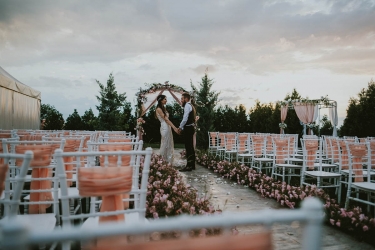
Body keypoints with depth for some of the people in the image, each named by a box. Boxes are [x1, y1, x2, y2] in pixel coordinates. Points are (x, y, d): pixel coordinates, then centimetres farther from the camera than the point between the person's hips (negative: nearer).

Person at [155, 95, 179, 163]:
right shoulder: (159, 109, -11)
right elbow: (166, 119, -17)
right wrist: (174, 127, -20)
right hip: (165, 128, -9)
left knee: (169, 145, 11)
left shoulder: (164, 108, 16)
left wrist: (173, 127, 9)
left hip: (168, 127, 9)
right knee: (165, 145, -3)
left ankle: (168, 162, 17)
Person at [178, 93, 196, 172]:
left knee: (188, 147, -9)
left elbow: (185, 119, -19)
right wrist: (182, 128, 17)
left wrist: (180, 127, -8)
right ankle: (192, 165, 18)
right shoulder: (190, 106, 19)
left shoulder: (187, 106, -11)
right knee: (190, 147, 12)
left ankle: (189, 166, -7)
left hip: (188, 128, -10)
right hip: (190, 127, 10)